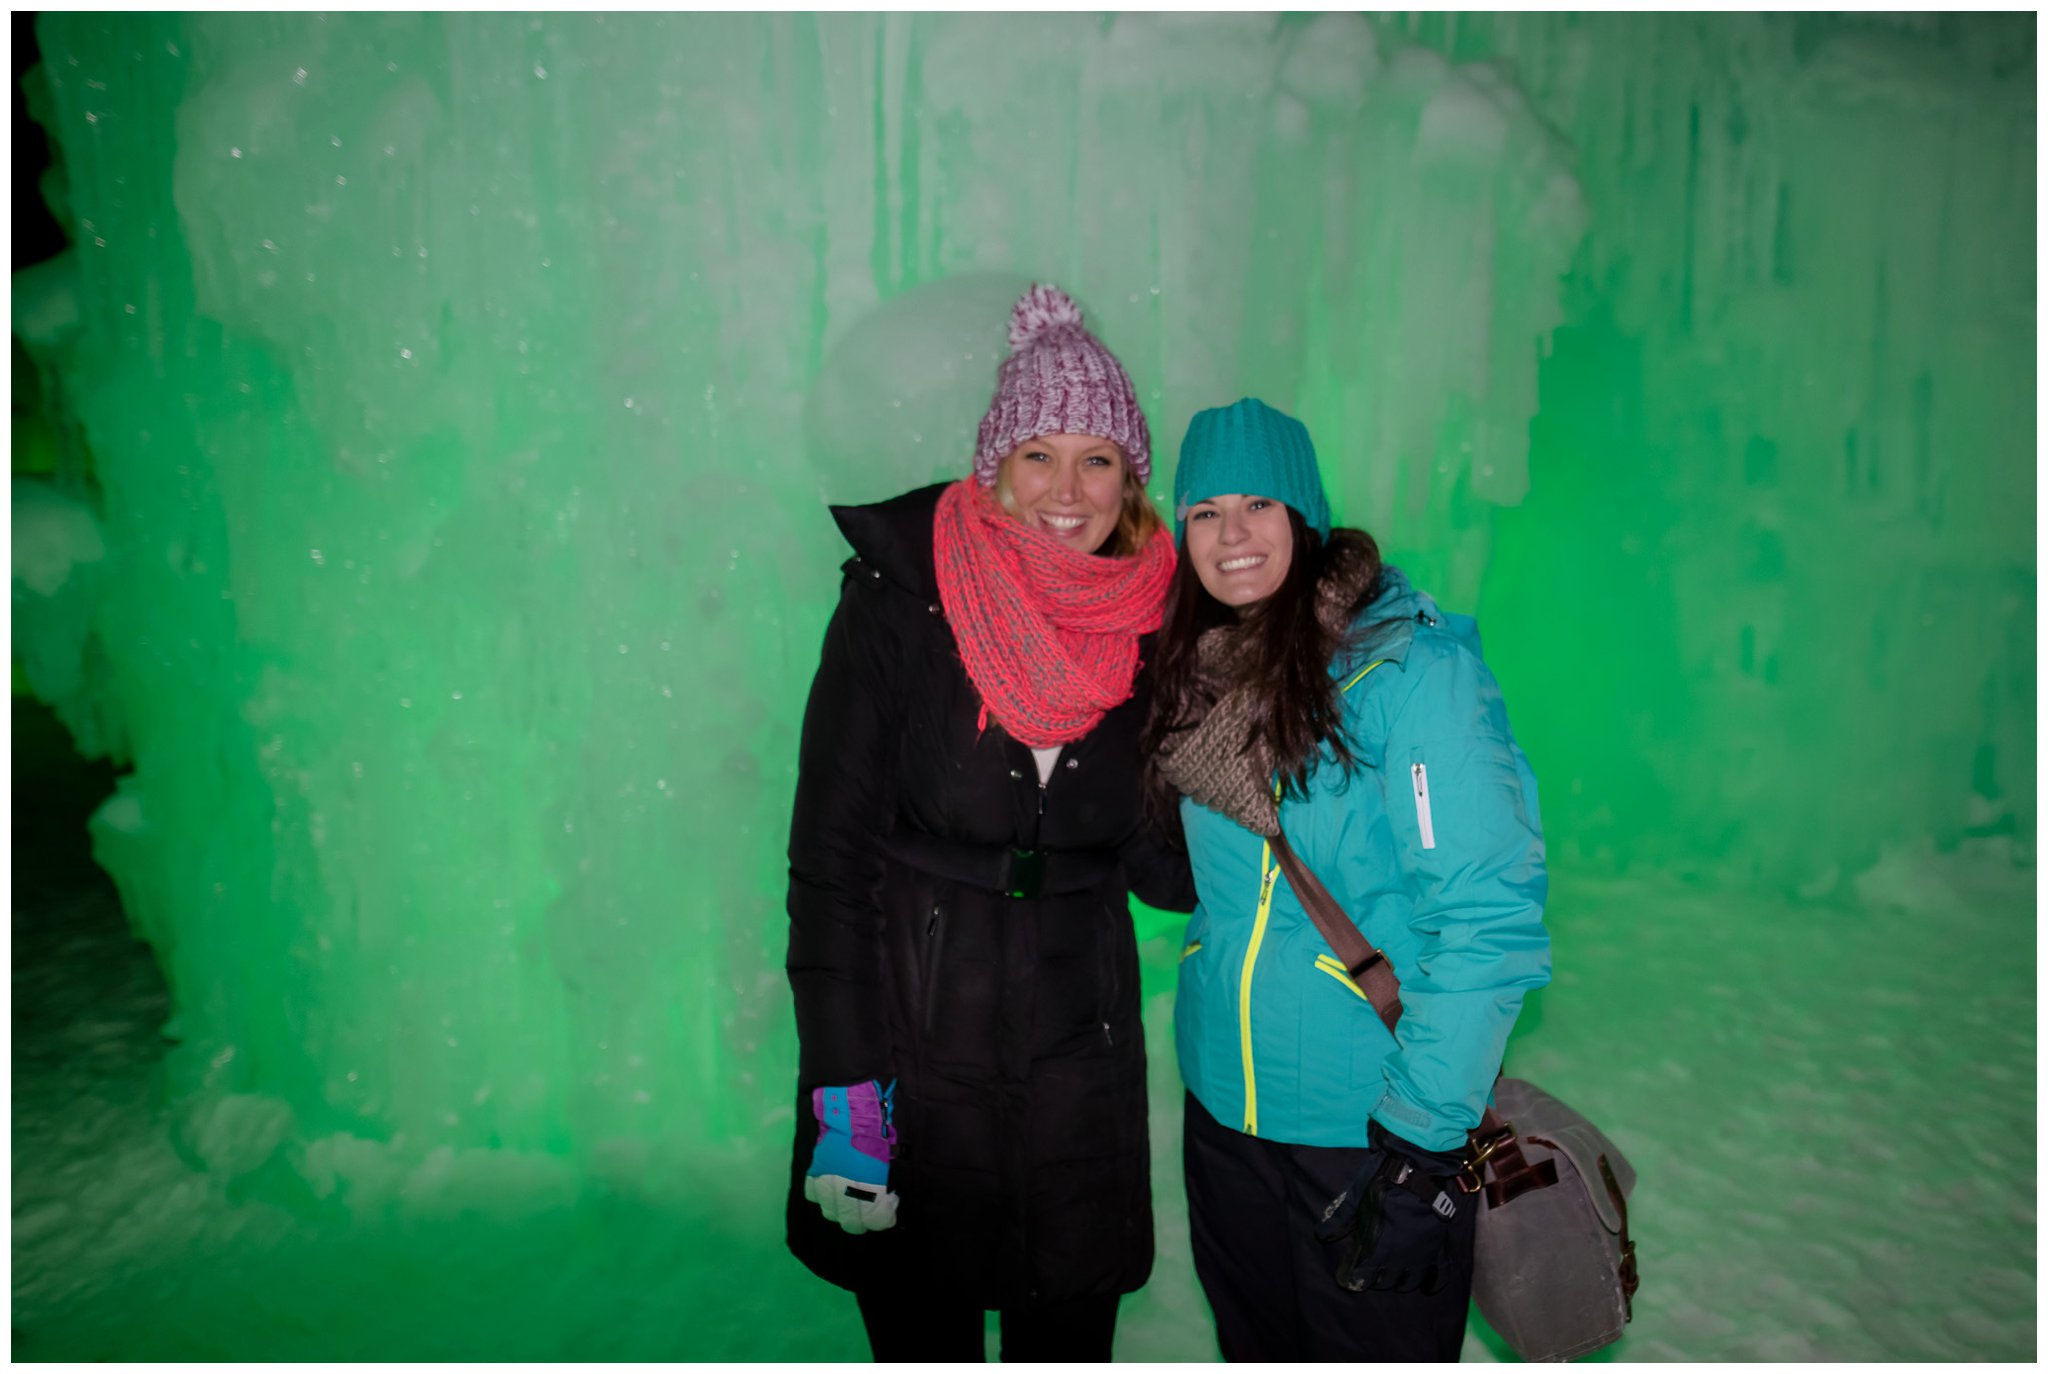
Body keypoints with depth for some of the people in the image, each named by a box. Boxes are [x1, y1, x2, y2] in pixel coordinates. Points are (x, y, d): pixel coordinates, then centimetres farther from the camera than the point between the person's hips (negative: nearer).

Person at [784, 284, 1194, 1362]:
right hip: (915, 1032, -2)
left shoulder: (1153, 626, -2)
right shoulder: (898, 602, -11)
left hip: (1080, 1045, 3)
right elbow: (830, 855, -10)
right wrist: (843, 1084, -13)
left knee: (1071, 1329, 16)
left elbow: (1153, 861, 2)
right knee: (920, 1328, 15)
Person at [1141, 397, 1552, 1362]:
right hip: (1222, 1104, 6)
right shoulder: (1197, 674, 3)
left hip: (1369, 1122, -5)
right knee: (1256, 1345, 22)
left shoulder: (1409, 663, -16)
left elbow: (1489, 913, -20)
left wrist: (1419, 1143, -20)